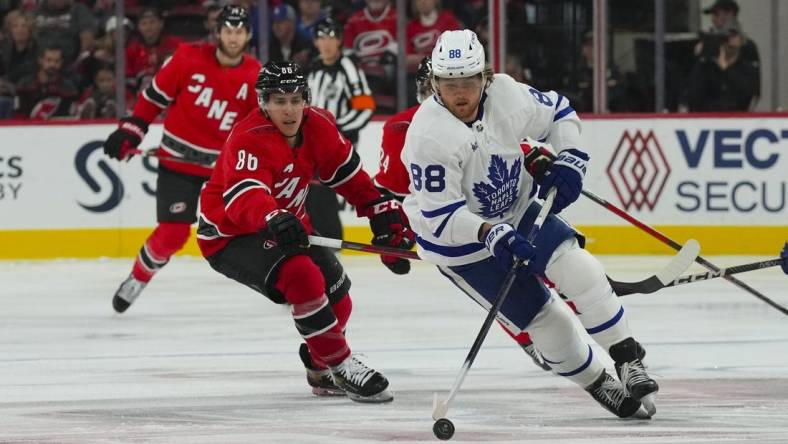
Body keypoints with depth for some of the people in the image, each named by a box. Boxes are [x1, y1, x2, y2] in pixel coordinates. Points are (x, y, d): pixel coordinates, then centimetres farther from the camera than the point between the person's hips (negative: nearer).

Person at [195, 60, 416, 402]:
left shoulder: (317, 125, -7)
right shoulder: (250, 140, -29)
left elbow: (346, 171, 9)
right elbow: (244, 194, -46)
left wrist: (381, 210, 4)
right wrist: (273, 219, -65)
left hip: (286, 225, 8)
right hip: (229, 236, -8)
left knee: (336, 299, 4)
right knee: (302, 278, -31)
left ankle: (320, 369, 33)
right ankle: (342, 367, -20)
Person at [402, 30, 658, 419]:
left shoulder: (506, 95, -16)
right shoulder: (429, 135, -30)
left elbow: (558, 113, 5)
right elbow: (440, 215, -29)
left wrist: (568, 160, -10)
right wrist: (489, 234, -42)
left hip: (517, 211, 4)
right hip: (461, 241, -4)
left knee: (577, 266, -18)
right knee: (542, 317, -5)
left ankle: (629, 361, -9)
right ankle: (599, 386, 14)